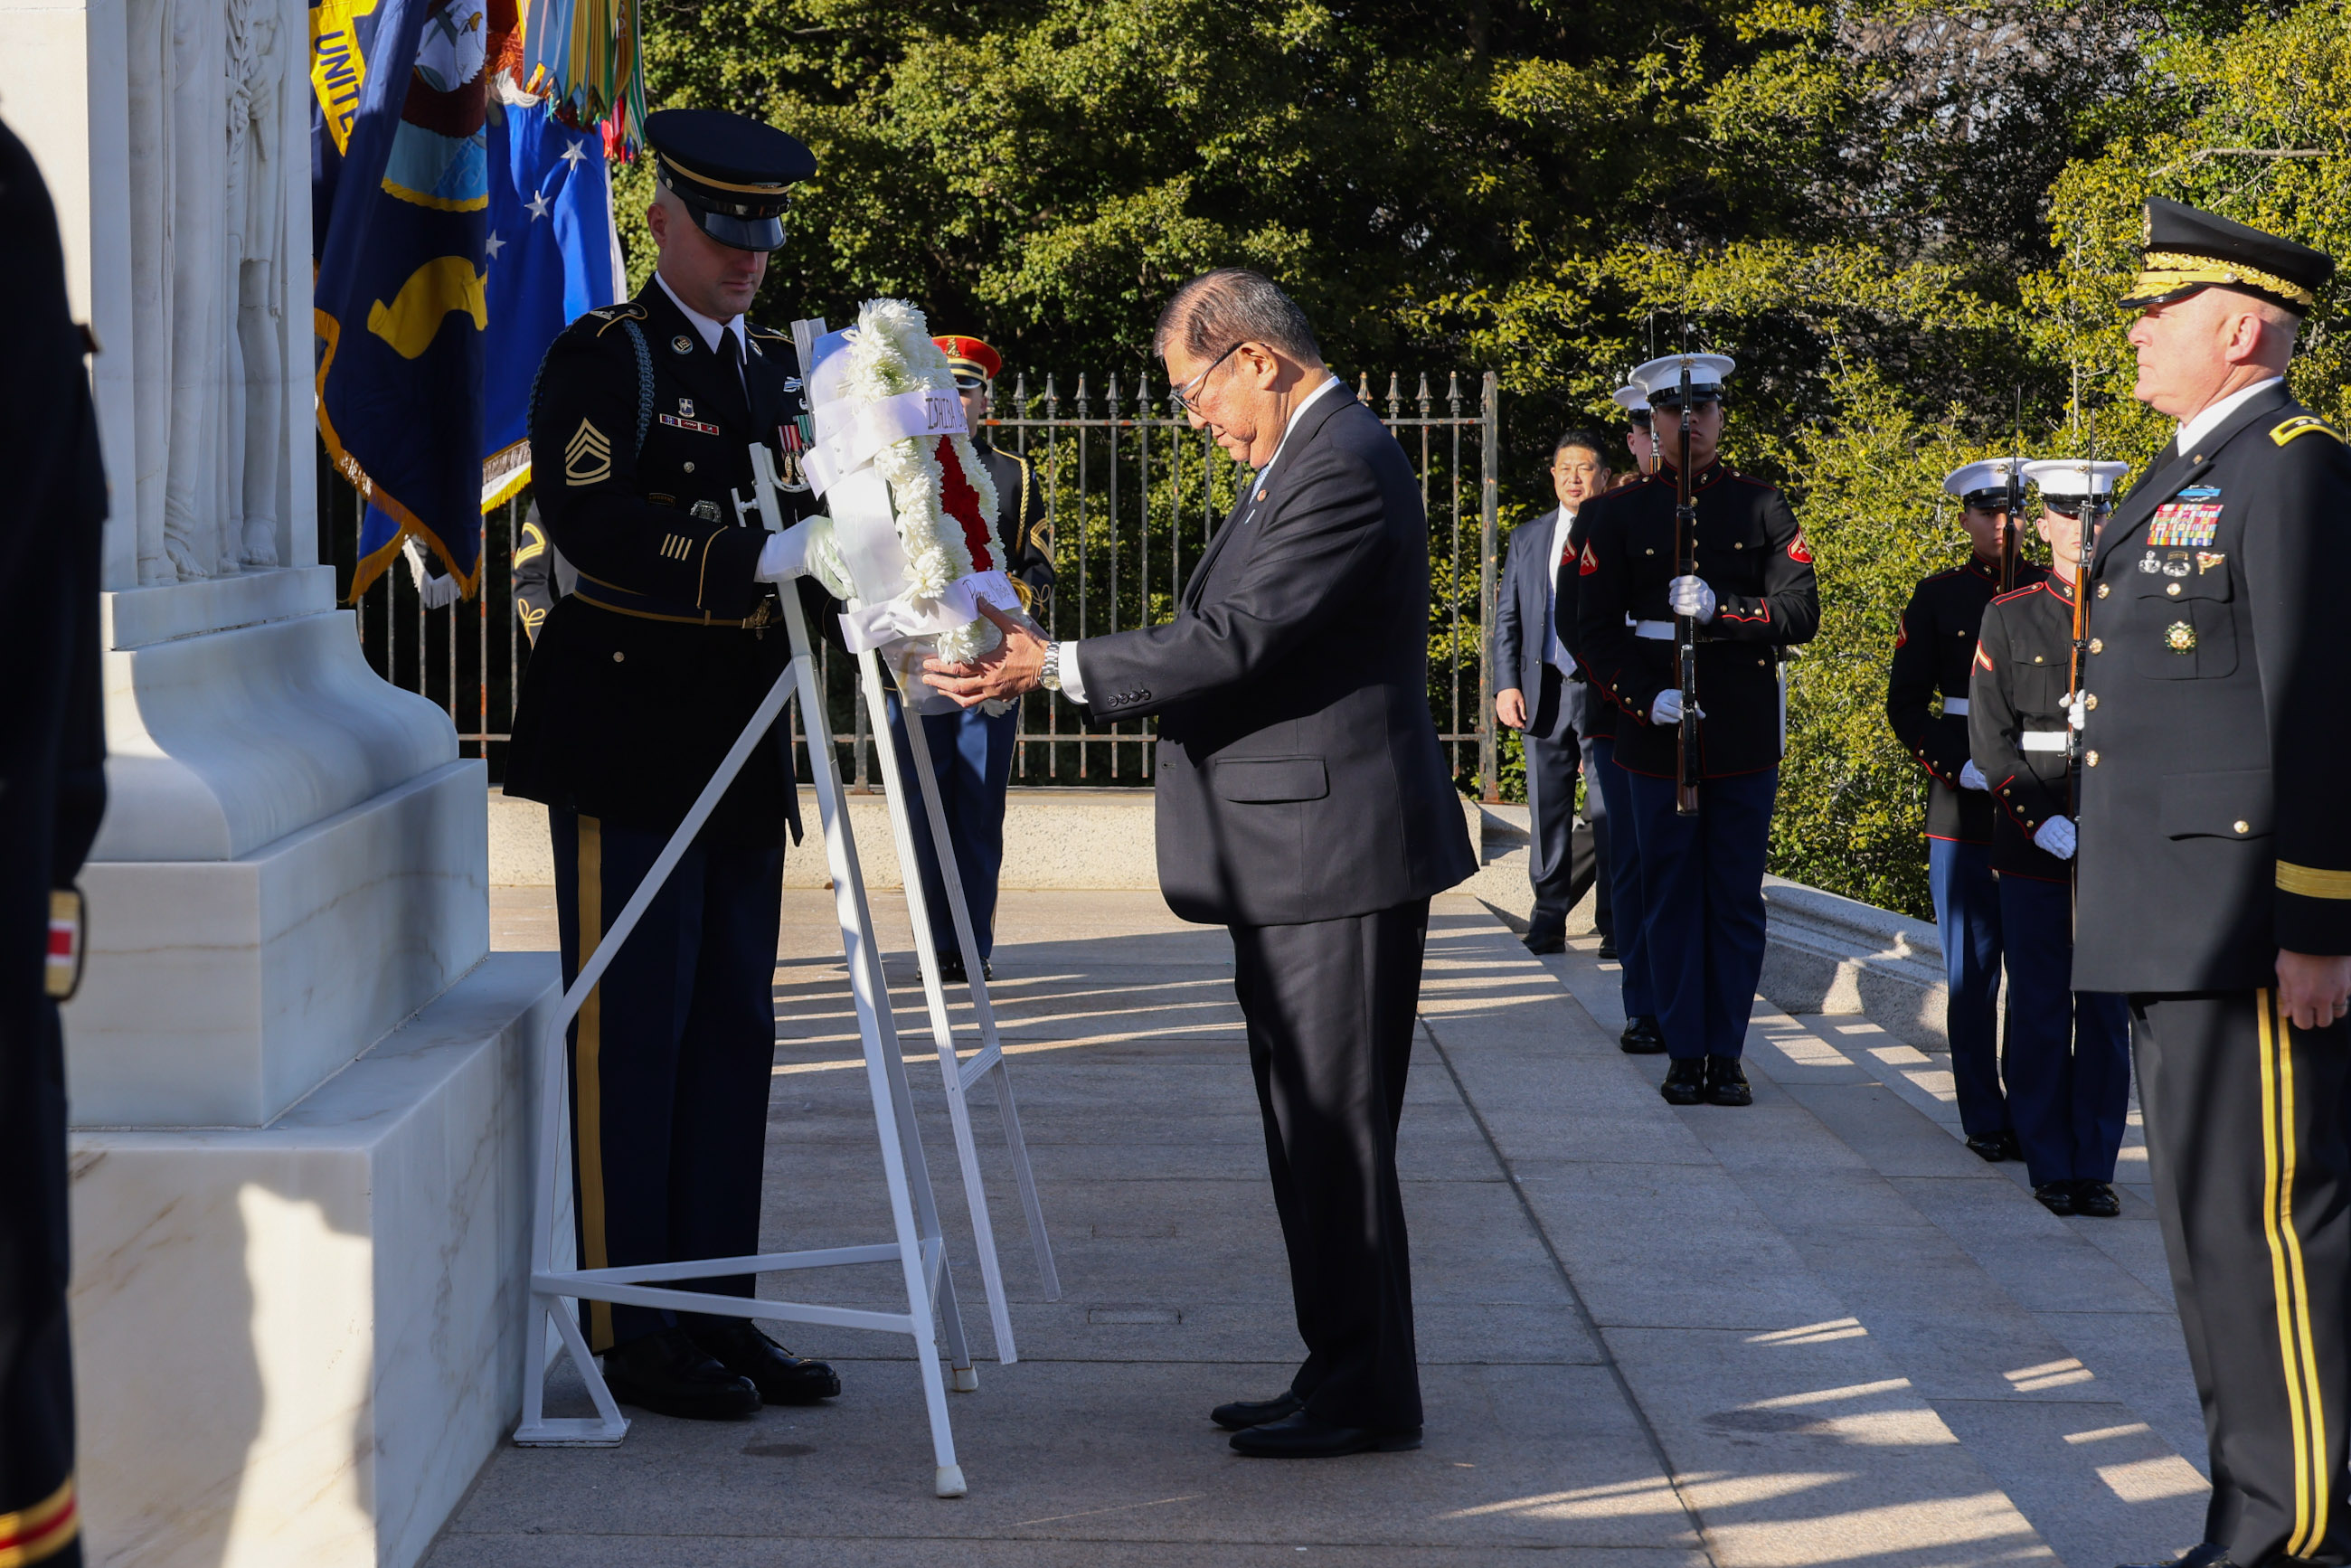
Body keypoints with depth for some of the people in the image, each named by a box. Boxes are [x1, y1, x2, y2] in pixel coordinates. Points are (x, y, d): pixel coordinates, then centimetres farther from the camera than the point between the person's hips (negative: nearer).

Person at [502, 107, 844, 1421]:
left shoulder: (778, 366, 17)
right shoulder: (606, 357, -6)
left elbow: (799, 534, 16)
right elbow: (594, 523, -21)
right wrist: (760, 563, -29)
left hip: (740, 743, 7)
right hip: (627, 742, -7)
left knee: (735, 1030, 9)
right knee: (631, 1030, -3)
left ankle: (717, 1309, 18)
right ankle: (632, 1330, 5)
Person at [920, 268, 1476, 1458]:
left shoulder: (1340, 468, -17)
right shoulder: (1310, 458, 17)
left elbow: (1232, 642, -22)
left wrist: (1052, 669, -19)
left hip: (1337, 859, -11)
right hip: (1302, 864, 11)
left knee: (1335, 1132, -4)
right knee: (1312, 1131, 14)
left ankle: (1367, 1396, 4)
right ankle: (1340, 1375, 22)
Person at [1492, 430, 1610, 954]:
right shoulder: (1527, 538, 15)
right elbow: (1507, 617, 14)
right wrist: (1507, 683, 2)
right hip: (1544, 690, 3)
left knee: (1611, 811, -4)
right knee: (1548, 809, 5)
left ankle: (1614, 921, 3)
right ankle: (1549, 918, 12)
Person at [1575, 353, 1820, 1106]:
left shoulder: (1763, 507, 6)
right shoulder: (1619, 513, 5)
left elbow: (1801, 613, -1)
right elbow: (1596, 628, 2)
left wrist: (1721, 609, -18)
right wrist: (1645, 698, -13)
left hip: (1745, 733, 0)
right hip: (1658, 734, 0)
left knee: (1738, 897, 3)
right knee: (1672, 895, 3)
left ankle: (1727, 1054, 10)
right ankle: (1684, 1053, 10)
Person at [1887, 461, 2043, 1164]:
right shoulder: (1938, 598, 5)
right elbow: (1905, 705, 4)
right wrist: (1957, 764, -10)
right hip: (1965, 806, -1)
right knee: (1972, 967, 2)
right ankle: (1986, 1119, 8)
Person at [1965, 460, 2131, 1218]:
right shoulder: (2009, 617, 4)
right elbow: (1991, 739, -1)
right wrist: (2044, 823, -12)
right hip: (2032, 846, -1)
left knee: (2108, 1011, 3)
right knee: (2040, 1009, 2)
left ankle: (2096, 1167, 11)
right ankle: (2050, 1167, 11)